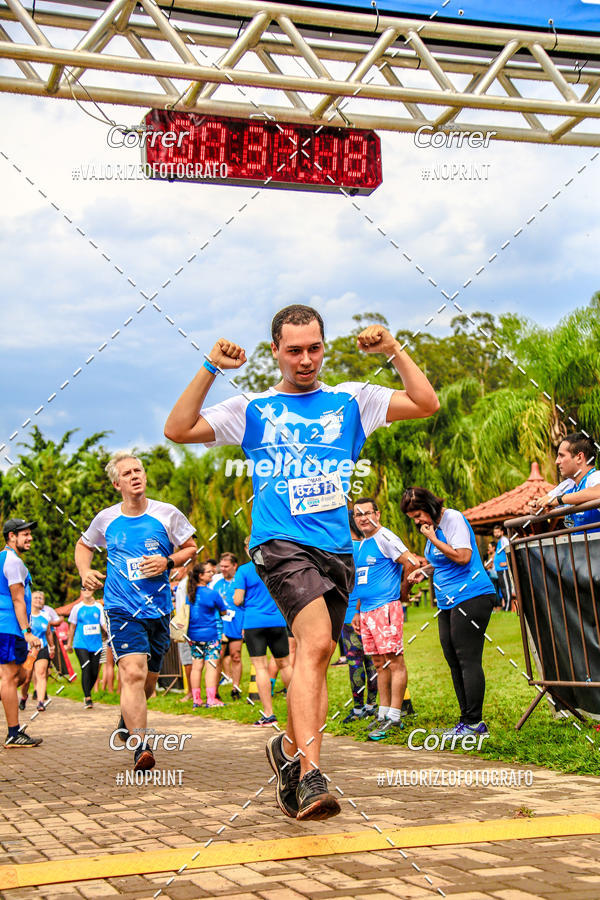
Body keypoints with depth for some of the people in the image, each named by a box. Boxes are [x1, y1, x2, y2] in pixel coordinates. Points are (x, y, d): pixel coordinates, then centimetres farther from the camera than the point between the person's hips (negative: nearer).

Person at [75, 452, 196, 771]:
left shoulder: (168, 514, -1)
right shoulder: (106, 519, 3)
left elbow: (191, 547, 11)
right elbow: (83, 546, 21)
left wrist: (167, 562, -8)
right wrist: (84, 572, 2)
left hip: (158, 610, 2)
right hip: (121, 609, -2)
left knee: (147, 684, 14)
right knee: (133, 673, -22)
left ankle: (127, 719, 46)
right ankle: (141, 748, -23)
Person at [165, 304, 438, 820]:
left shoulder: (350, 401, 14)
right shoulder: (253, 409, 11)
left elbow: (426, 404, 7)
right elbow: (177, 430, 4)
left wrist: (394, 351, -3)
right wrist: (211, 370, -4)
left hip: (337, 549, 4)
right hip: (280, 543, -4)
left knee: (316, 659, 6)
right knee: (316, 641, -23)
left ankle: (289, 749, 26)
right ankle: (310, 774, -27)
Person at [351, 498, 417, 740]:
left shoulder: (385, 538, -7)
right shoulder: (361, 545, 19)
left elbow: (412, 564, -13)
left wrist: (401, 592, -1)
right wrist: (358, 612, 23)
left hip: (386, 608, -9)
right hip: (367, 611, 9)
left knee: (395, 661, -7)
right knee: (379, 663, 11)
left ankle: (394, 717, -7)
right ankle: (383, 714, 15)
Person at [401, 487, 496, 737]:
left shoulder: (454, 519, -11)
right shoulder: (432, 526, 15)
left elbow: (462, 556, -21)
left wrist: (433, 539, -15)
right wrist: (425, 570, 11)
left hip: (471, 597, -10)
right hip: (448, 603, 10)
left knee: (468, 660, -9)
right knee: (454, 663, 8)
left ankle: (474, 722, -4)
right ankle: (468, 721, 13)